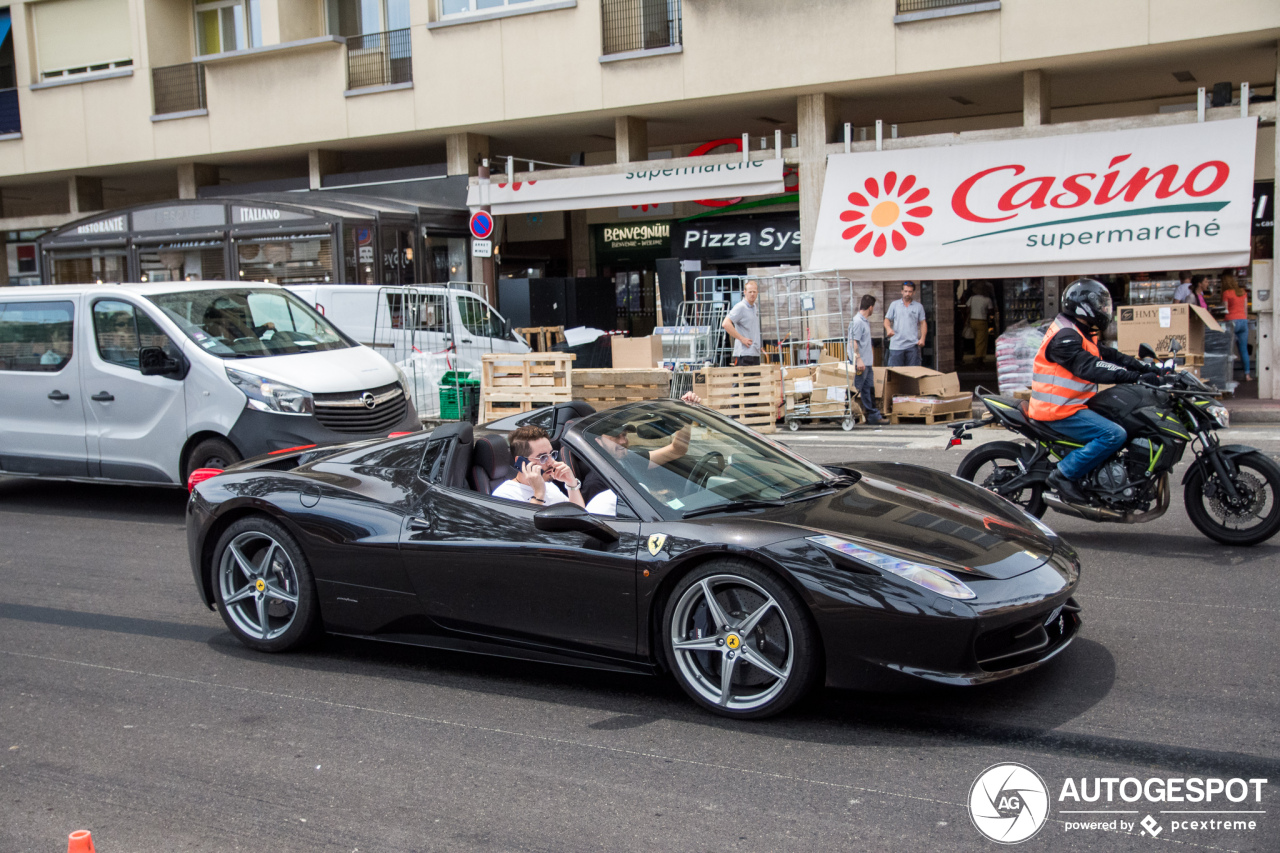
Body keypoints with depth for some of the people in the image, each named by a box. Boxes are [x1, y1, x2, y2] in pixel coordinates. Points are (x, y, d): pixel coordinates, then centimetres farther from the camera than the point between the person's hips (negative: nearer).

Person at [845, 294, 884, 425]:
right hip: (860, 363, -10)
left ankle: (874, 417, 17)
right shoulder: (857, 321, -16)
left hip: (867, 362, 10)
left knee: (869, 389, 12)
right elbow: (854, 342, -22)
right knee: (855, 390, -6)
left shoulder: (864, 321, 15)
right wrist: (858, 359, -26)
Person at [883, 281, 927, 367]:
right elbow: (887, 320, 10)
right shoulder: (894, 304, 10)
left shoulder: (918, 306, 10)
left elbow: (923, 323, 10)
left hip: (913, 345, 0)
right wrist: (888, 328, -13)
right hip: (896, 345, 0)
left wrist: (922, 338, -4)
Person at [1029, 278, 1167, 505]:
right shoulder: (1065, 336, -16)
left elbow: (1109, 356, 15)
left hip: (1074, 405, 11)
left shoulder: (1082, 335, 19)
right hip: (1060, 410, -11)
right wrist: (1137, 377, -32)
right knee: (1114, 435, -24)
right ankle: (1064, 475, -18)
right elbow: (1089, 368, -28)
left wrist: (1150, 369, 4)